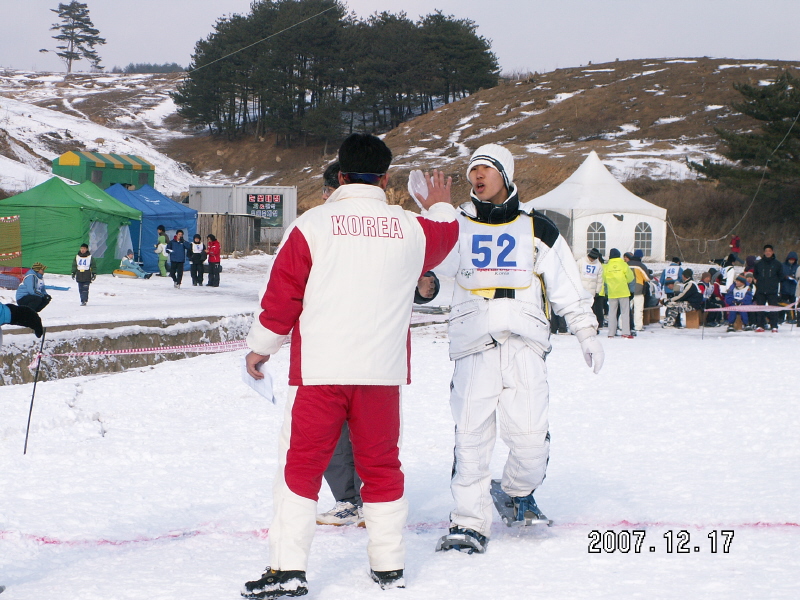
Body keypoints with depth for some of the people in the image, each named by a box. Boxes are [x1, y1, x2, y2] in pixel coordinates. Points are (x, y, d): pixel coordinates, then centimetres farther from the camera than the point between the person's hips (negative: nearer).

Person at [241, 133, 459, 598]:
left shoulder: (312, 225, -4)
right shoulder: (412, 229, 4)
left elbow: (282, 294, -1)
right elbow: (445, 237, 29)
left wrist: (261, 347, 13)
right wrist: (442, 206, 51)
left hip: (319, 369, -2)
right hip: (383, 371, 2)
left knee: (301, 466, 2)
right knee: (382, 465, 14)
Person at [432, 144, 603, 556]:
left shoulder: (537, 229, 12)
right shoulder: (458, 227, 13)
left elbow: (568, 287, 14)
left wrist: (586, 334, 9)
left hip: (524, 347, 0)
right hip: (473, 347, 0)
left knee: (530, 436, -8)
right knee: (471, 436, -7)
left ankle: (518, 491, 22)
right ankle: (469, 522, 0)